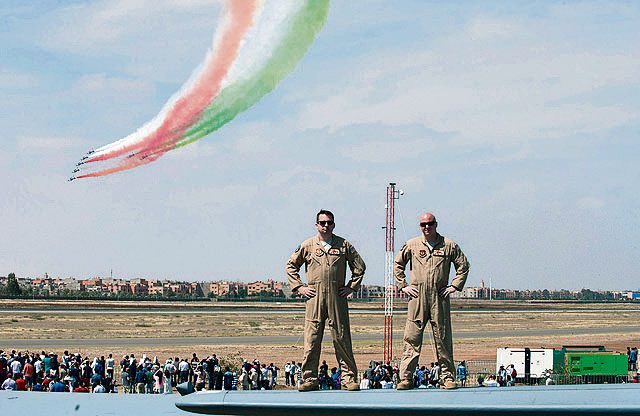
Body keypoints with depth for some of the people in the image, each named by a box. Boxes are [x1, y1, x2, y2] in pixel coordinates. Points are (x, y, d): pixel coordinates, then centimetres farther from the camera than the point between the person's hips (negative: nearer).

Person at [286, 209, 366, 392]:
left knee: (342, 339, -1)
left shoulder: (344, 245, 8)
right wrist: (299, 287, 7)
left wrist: (352, 287, 8)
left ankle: (349, 378, 3)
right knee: (311, 339, -2)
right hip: (314, 297, 0)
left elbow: (359, 266, 16)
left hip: (337, 297, 0)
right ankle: (310, 379, 3)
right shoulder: (307, 246, 8)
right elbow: (291, 266, 16)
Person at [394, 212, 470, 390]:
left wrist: (455, 286, 6)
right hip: (417, 296, 0)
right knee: (412, 338, -4)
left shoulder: (449, 246, 7)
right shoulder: (411, 245, 9)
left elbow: (463, 266, 14)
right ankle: (406, 377, -3)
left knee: (443, 338, 2)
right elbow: (398, 264, 18)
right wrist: (403, 286, 10)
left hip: (439, 296, 0)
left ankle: (447, 377, 7)